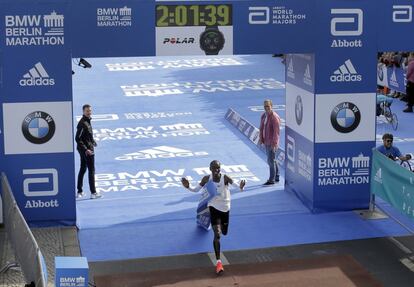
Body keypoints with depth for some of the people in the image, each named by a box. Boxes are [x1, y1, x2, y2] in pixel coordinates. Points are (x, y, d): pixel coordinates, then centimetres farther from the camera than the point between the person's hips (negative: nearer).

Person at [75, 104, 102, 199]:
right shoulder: (83, 123, -19)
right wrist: (86, 149, -24)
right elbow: (77, 138, -22)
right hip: (87, 150, -10)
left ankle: (80, 192, 22)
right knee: (91, 170, -6)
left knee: (83, 169, 15)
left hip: (84, 150, 10)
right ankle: (93, 192, -5)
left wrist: (93, 142, 12)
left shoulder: (87, 121, 12)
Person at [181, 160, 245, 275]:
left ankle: (221, 226, 63)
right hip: (214, 207, -1)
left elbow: (236, 186, -28)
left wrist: (241, 187, -52)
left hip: (225, 208, 1)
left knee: (224, 232, 22)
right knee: (217, 234, -14)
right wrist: (188, 187, -22)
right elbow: (196, 190, -1)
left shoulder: (225, 178, -17)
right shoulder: (207, 179, -11)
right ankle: (218, 262, -12)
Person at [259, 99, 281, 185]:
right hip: (266, 142, 9)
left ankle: (272, 180, 0)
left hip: (272, 143, -9)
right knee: (272, 159, 18)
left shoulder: (274, 117, -17)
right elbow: (261, 128, 14)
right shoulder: (263, 115, 8)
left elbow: (277, 131, -20)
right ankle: (276, 177, 30)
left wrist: (274, 143, -22)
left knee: (271, 160, -7)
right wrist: (261, 139, 9)